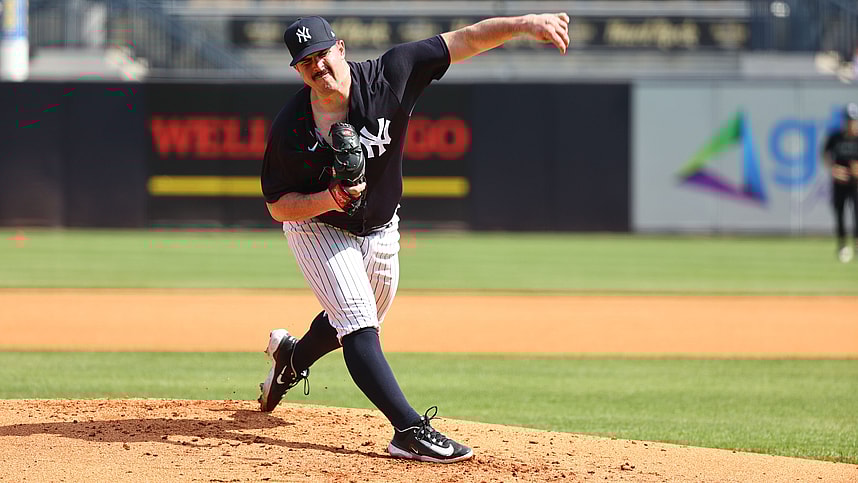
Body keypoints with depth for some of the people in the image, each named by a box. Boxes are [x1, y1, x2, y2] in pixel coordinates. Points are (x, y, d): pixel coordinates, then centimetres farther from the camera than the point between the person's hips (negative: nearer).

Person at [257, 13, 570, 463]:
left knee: (357, 321, 23)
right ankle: (409, 429, -26)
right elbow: (278, 206, -18)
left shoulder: (389, 76, -25)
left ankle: (291, 358, 53)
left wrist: (526, 23, -40)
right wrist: (330, 199, -36)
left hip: (379, 230, 4)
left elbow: (465, 41, -29)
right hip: (317, 227, -4)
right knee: (358, 323, -19)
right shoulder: (290, 128, -26)